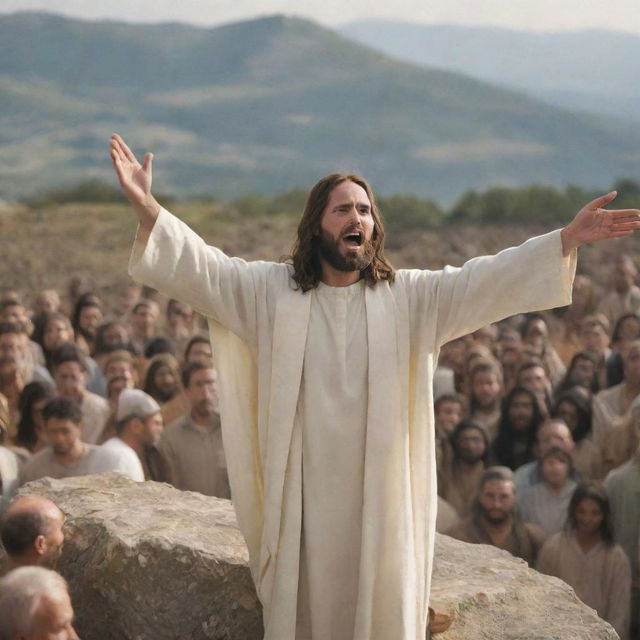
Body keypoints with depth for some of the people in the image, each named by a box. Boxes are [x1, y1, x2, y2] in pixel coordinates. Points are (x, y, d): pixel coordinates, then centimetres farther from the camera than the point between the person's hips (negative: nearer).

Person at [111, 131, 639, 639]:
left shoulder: (408, 296, 4)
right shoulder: (270, 289, 3)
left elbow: (481, 282, -3)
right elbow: (204, 269, -5)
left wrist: (567, 240, -14)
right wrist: (148, 208, -20)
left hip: (379, 494, 1)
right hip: (301, 496, 0)